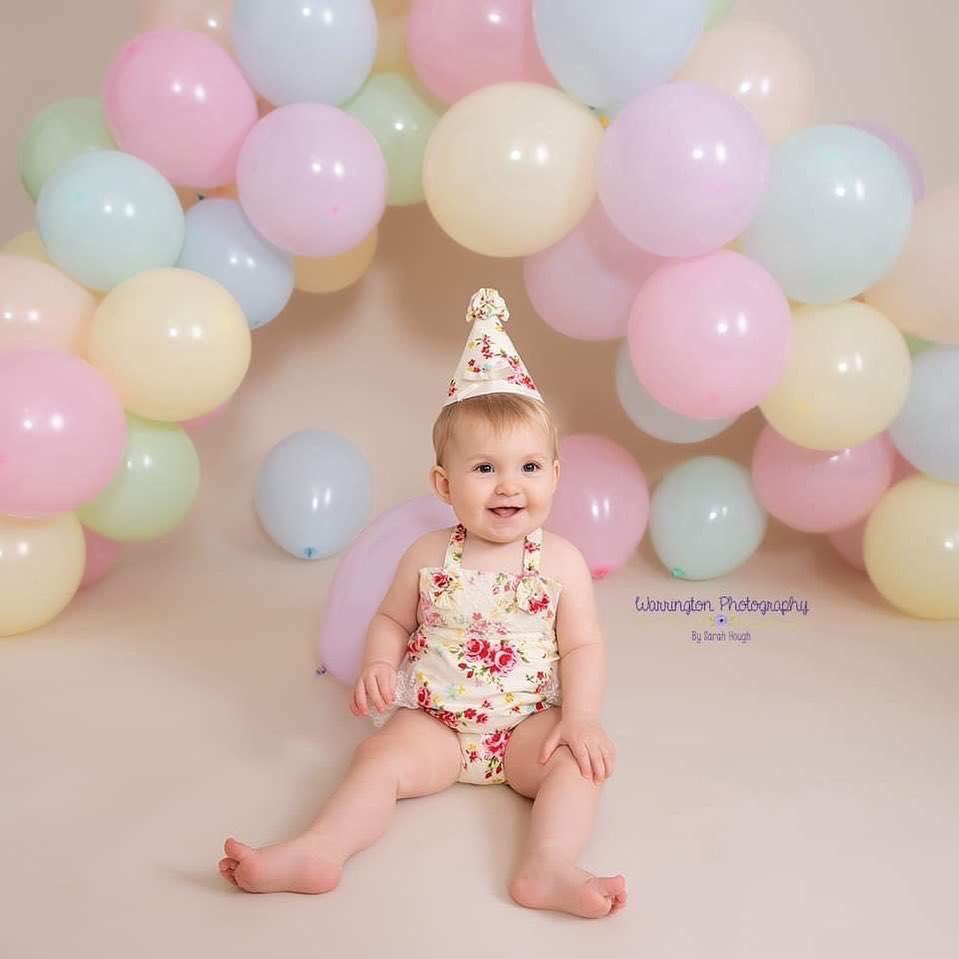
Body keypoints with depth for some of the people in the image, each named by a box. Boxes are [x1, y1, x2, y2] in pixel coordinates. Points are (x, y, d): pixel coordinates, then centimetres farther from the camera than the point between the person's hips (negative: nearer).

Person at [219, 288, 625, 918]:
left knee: (580, 761, -24)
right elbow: (391, 619, 8)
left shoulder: (562, 562, -6)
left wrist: (580, 719, -18)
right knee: (382, 756, -22)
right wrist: (379, 666, -12)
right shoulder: (428, 557, -4)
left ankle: (548, 869, -36)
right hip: (434, 721, 1)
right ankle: (319, 853, -33)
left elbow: (583, 646, -5)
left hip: (530, 724, 0)